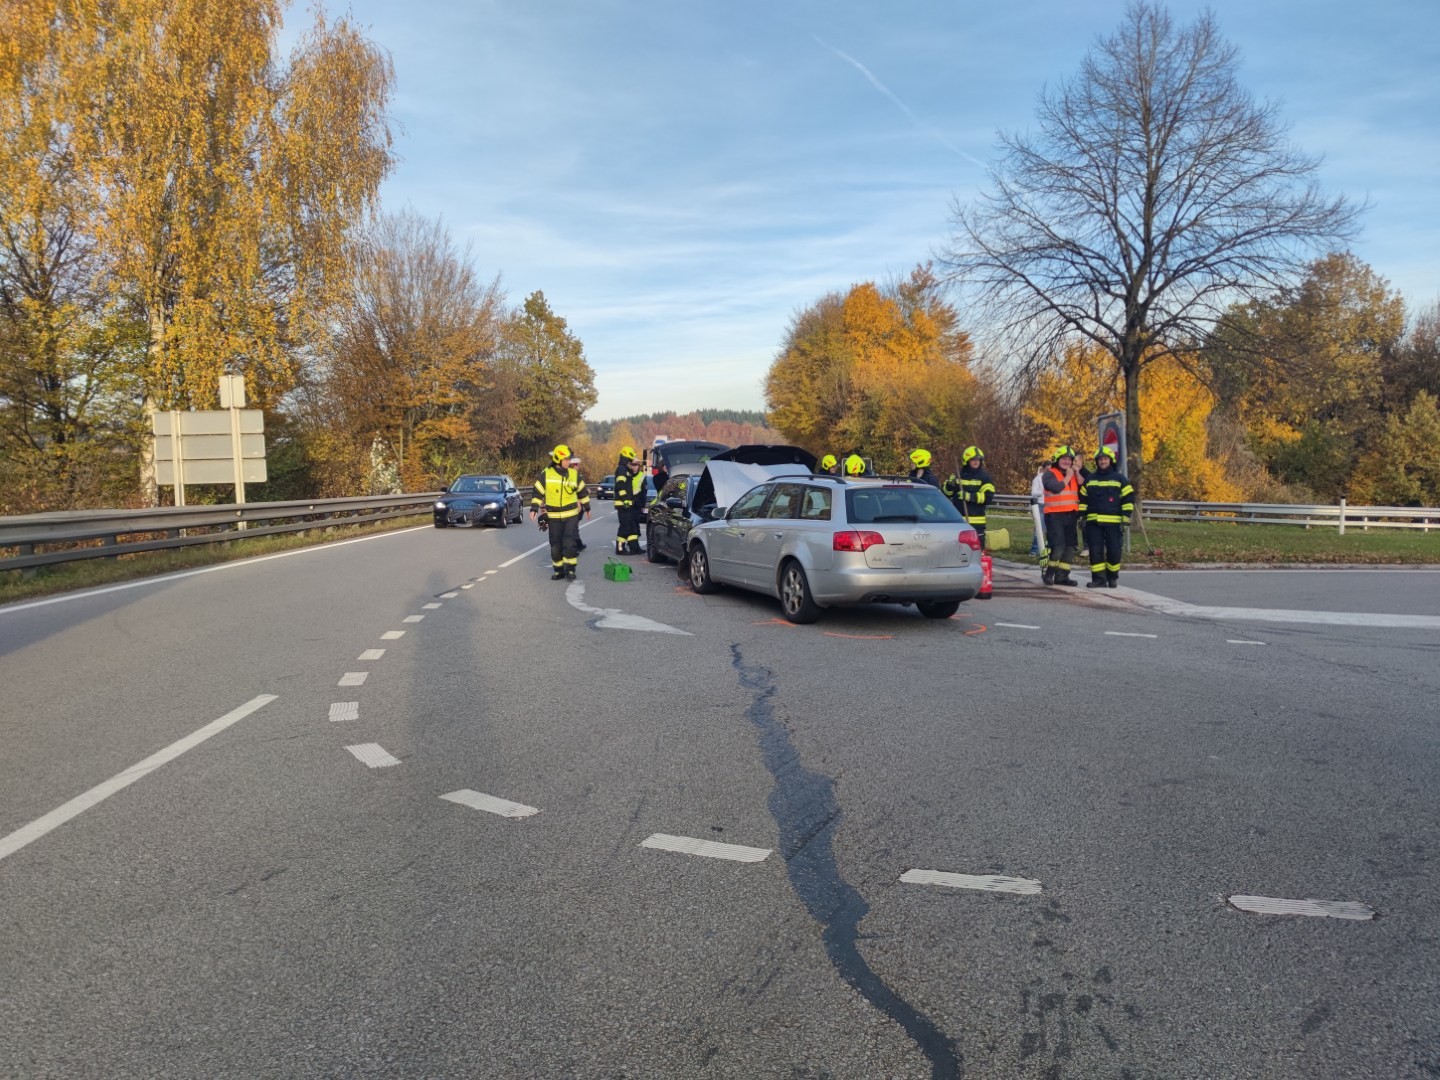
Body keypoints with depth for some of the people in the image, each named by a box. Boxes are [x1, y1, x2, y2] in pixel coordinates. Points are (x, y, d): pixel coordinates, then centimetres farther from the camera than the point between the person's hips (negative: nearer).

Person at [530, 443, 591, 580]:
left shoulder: (574, 474, 1)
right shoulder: (546, 474, -5)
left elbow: (582, 491, 13)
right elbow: (538, 492, 0)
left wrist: (587, 507, 19)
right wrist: (534, 508, -6)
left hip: (571, 515, 0)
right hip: (553, 516, 0)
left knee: (570, 542, -9)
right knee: (556, 545, 6)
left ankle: (570, 569, 2)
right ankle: (559, 570, 18)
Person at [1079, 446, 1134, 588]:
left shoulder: (1119, 479, 5)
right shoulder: (1090, 479, 13)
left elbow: (1128, 499, 2)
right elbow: (1083, 499, 18)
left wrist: (1125, 518, -5)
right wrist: (1081, 516, 11)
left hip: (1113, 522, -2)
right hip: (1093, 522, 2)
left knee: (1114, 551, -1)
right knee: (1095, 551, -2)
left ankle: (1113, 577, 16)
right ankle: (1099, 579, 2)